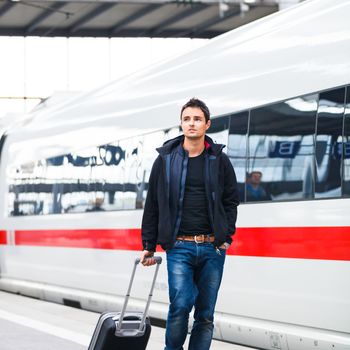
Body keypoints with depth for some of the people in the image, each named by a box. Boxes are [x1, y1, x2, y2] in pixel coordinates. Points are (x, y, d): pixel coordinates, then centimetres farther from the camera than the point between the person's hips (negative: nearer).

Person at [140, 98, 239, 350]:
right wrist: (148, 245, 4)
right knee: (181, 304, -16)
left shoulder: (219, 160, 7)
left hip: (212, 247, 2)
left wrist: (227, 237, 0)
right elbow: (152, 206, 7)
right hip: (179, 247, -2)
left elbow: (231, 201, 11)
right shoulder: (166, 159, 4)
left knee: (206, 314, 4)